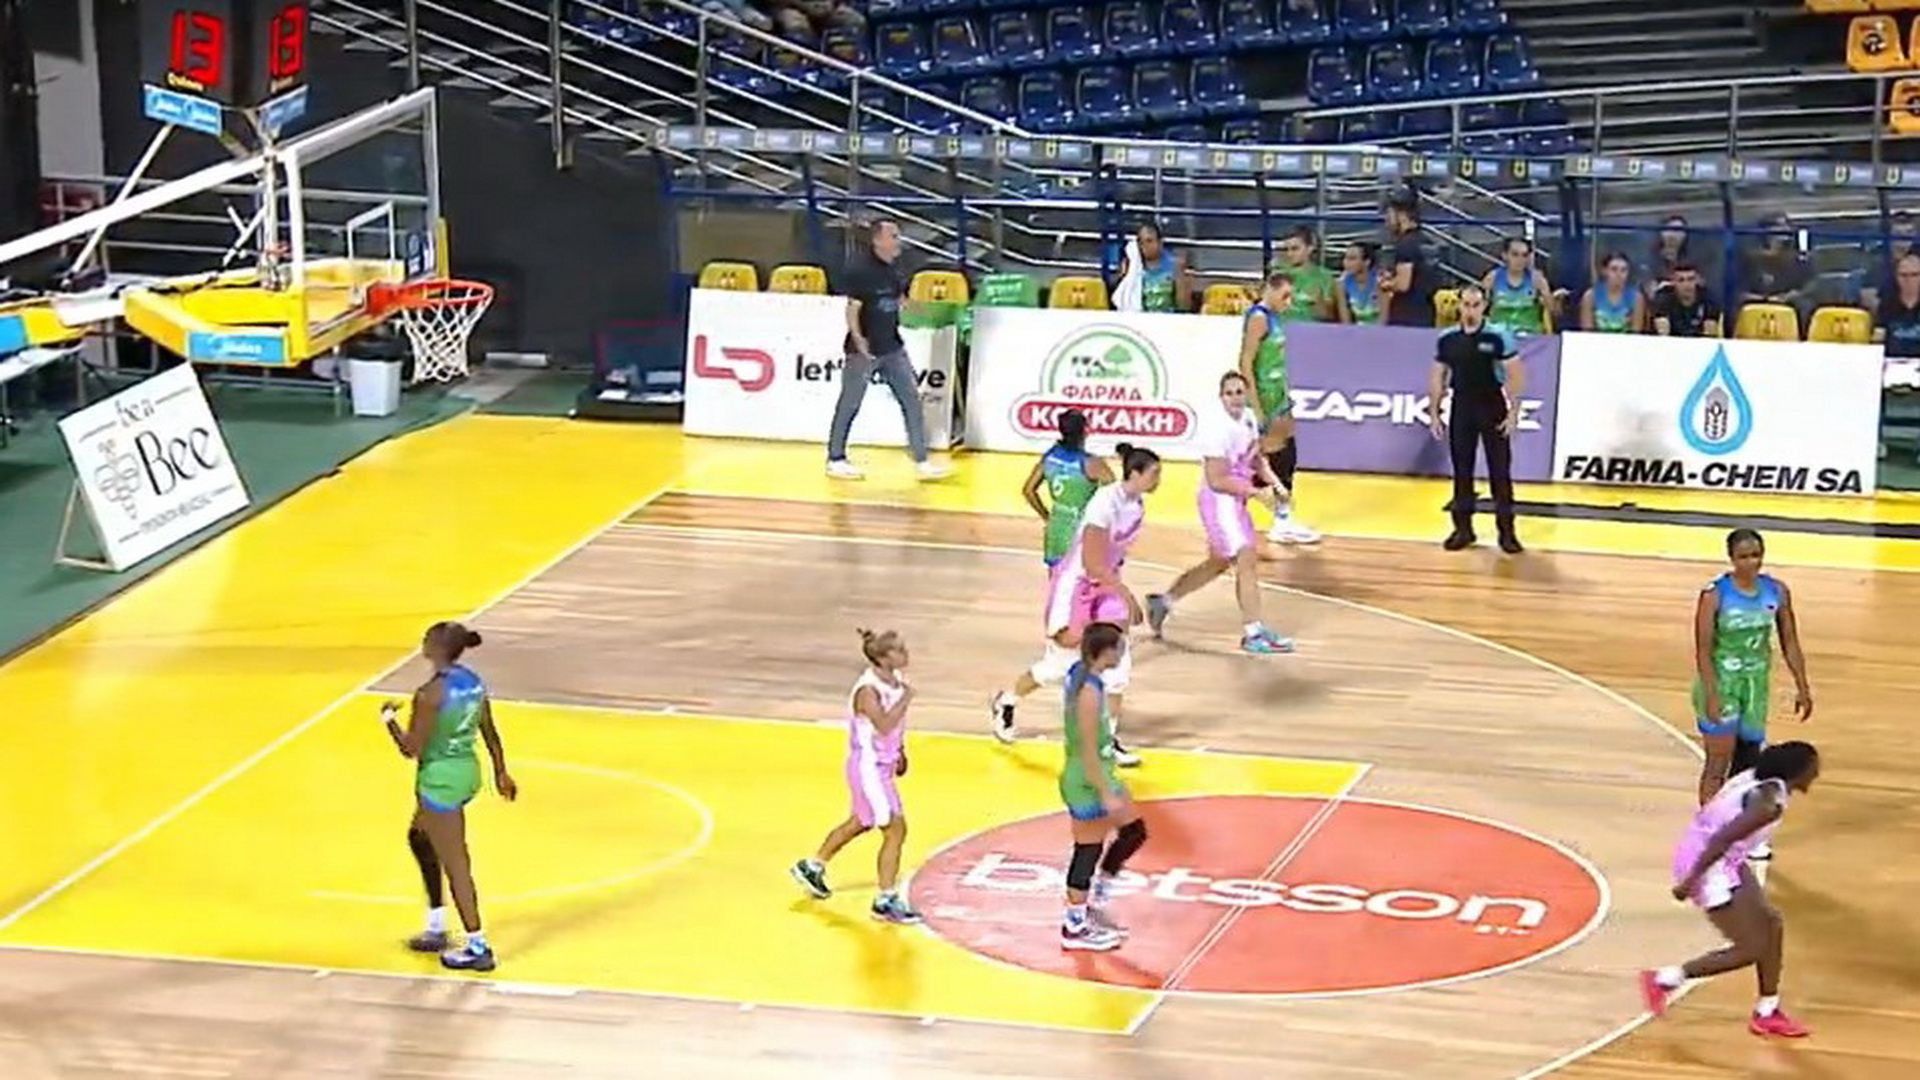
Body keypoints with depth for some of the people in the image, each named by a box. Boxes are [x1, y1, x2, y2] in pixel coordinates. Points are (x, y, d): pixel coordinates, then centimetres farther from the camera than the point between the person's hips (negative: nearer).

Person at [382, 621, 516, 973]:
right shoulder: (473, 682, 1)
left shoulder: (430, 693, -22)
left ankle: (478, 948, 6)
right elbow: (491, 734, 10)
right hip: (467, 771, 9)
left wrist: (390, 719, -2)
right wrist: (501, 773, 22)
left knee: (455, 864, 0)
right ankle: (436, 929, 31)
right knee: (420, 838, 27)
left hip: (440, 778, -9)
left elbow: (411, 749, -18)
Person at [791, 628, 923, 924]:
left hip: (883, 765, 10)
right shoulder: (868, 690, -25)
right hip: (868, 767, -10)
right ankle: (886, 901, -1)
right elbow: (884, 725, -39)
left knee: (860, 823, 25)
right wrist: (904, 700, -32)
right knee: (895, 830, -9)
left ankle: (812, 867, 43)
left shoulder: (895, 681, 1)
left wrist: (899, 751, 13)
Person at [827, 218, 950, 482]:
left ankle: (921, 460, 6)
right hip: (865, 350, -7)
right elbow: (853, 308, -17)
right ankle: (835, 459, 17)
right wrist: (858, 339, -26)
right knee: (849, 404, 4)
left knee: (911, 398, 3)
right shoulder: (860, 270, -15)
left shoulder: (895, 268, 7)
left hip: (892, 348, 7)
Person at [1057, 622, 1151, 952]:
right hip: (1088, 784, -10)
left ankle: (1095, 903, 27)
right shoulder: (1090, 691, -27)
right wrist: (1106, 795, -20)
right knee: (1088, 852, 4)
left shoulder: (1079, 672, 1)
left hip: (1099, 775, 10)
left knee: (1134, 831, 18)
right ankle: (1074, 928, 18)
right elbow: (1089, 751, -25)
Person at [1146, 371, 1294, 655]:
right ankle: (1254, 634, -5)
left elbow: (1255, 457, 19)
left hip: (1235, 499, 10)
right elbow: (1217, 480, -24)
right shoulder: (1217, 428, -24)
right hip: (1219, 499, -10)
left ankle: (1162, 602, 36)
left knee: (1218, 563, 21)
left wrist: (1273, 481, 3)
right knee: (1246, 562, -11)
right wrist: (1255, 492, -23)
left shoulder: (1248, 417, 3)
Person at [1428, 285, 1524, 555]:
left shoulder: (1498, 337, -8)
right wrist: (1434, 413, 7)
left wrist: (1513, 413, -12)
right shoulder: (1447, 339, 3)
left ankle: (1506, 530, 6)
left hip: (1492, 406, -3)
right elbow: (1437, 378, 11)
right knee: (1462, 469, 7)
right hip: (1461, 406, 3)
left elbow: (1515, 376, -7)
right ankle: (1463, 528, 16)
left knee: (1500, 470, -1)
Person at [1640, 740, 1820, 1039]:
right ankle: (1664, 980, 11)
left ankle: (1766, 1013, 25)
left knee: (1771, 923, 13)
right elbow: (1721, 840, -28)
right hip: (1705, 862, -10)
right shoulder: (1770, 804, -25)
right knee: (1751, 949, 0)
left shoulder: (1760, 778, 3)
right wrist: (1690, 880, -22)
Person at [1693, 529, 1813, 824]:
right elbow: (1703, 650, -16)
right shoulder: (1714, 595, -16)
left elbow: (1789, 643, 6)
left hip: (1756, 684, 5)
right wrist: (1711, 696, -22)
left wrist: (1802, 687, 5)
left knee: (1749, 759, 12)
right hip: (1721, 682, -5)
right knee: (1719, 762, -5)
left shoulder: (1777, 591, -2)